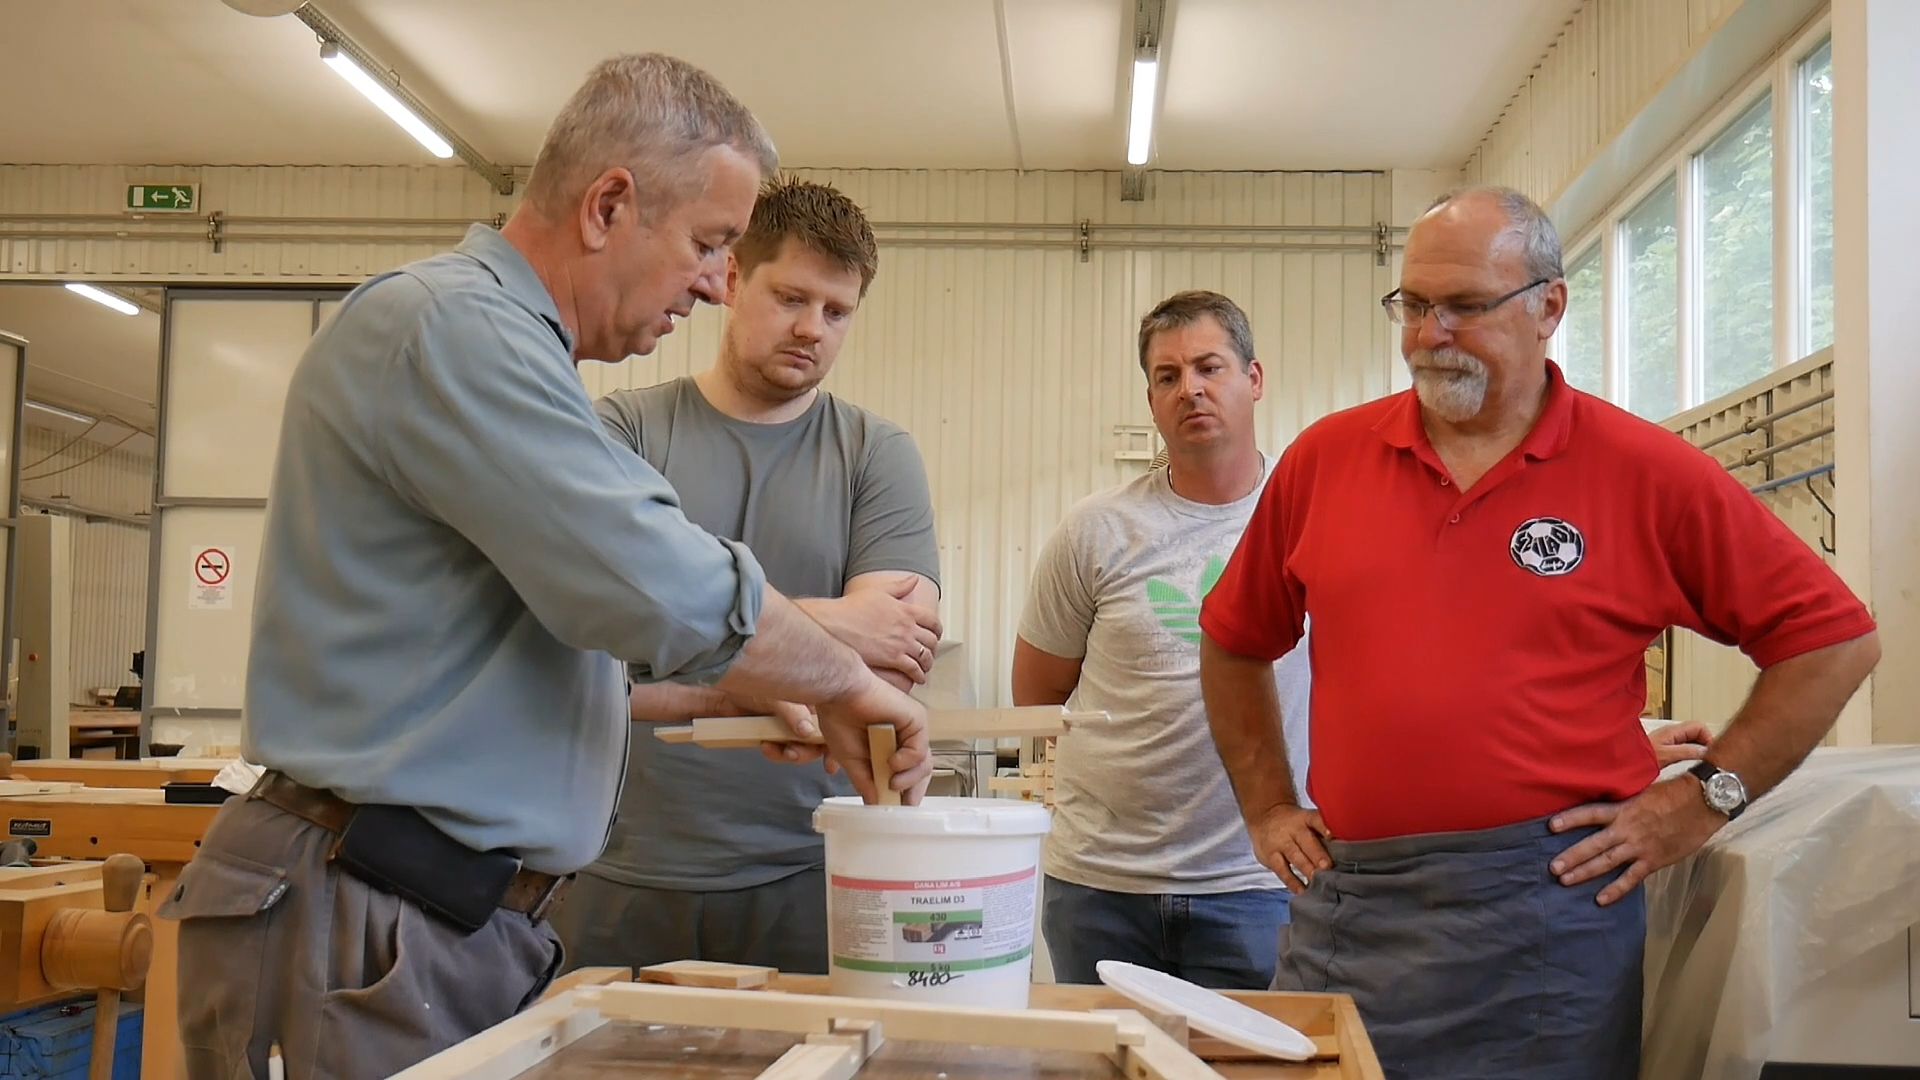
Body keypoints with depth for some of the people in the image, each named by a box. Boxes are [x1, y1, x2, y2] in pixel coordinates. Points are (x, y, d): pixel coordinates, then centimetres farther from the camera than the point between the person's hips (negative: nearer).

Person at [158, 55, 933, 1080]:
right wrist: (844, 680, -8)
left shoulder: (493, 340, 17)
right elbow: (665, 593, -24)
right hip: (374, 927, -10)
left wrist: (737, 697, 17)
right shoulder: (451, 324, -17)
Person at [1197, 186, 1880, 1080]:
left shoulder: (1649, 474, -3)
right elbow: (1234, 644, 16)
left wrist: (1702, 798, -4)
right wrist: (1268, 807, 11)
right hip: (1341, 907, 3)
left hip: (1547, 912, -2)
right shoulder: (1325, 459, 4)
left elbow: (1836, 639, 0)